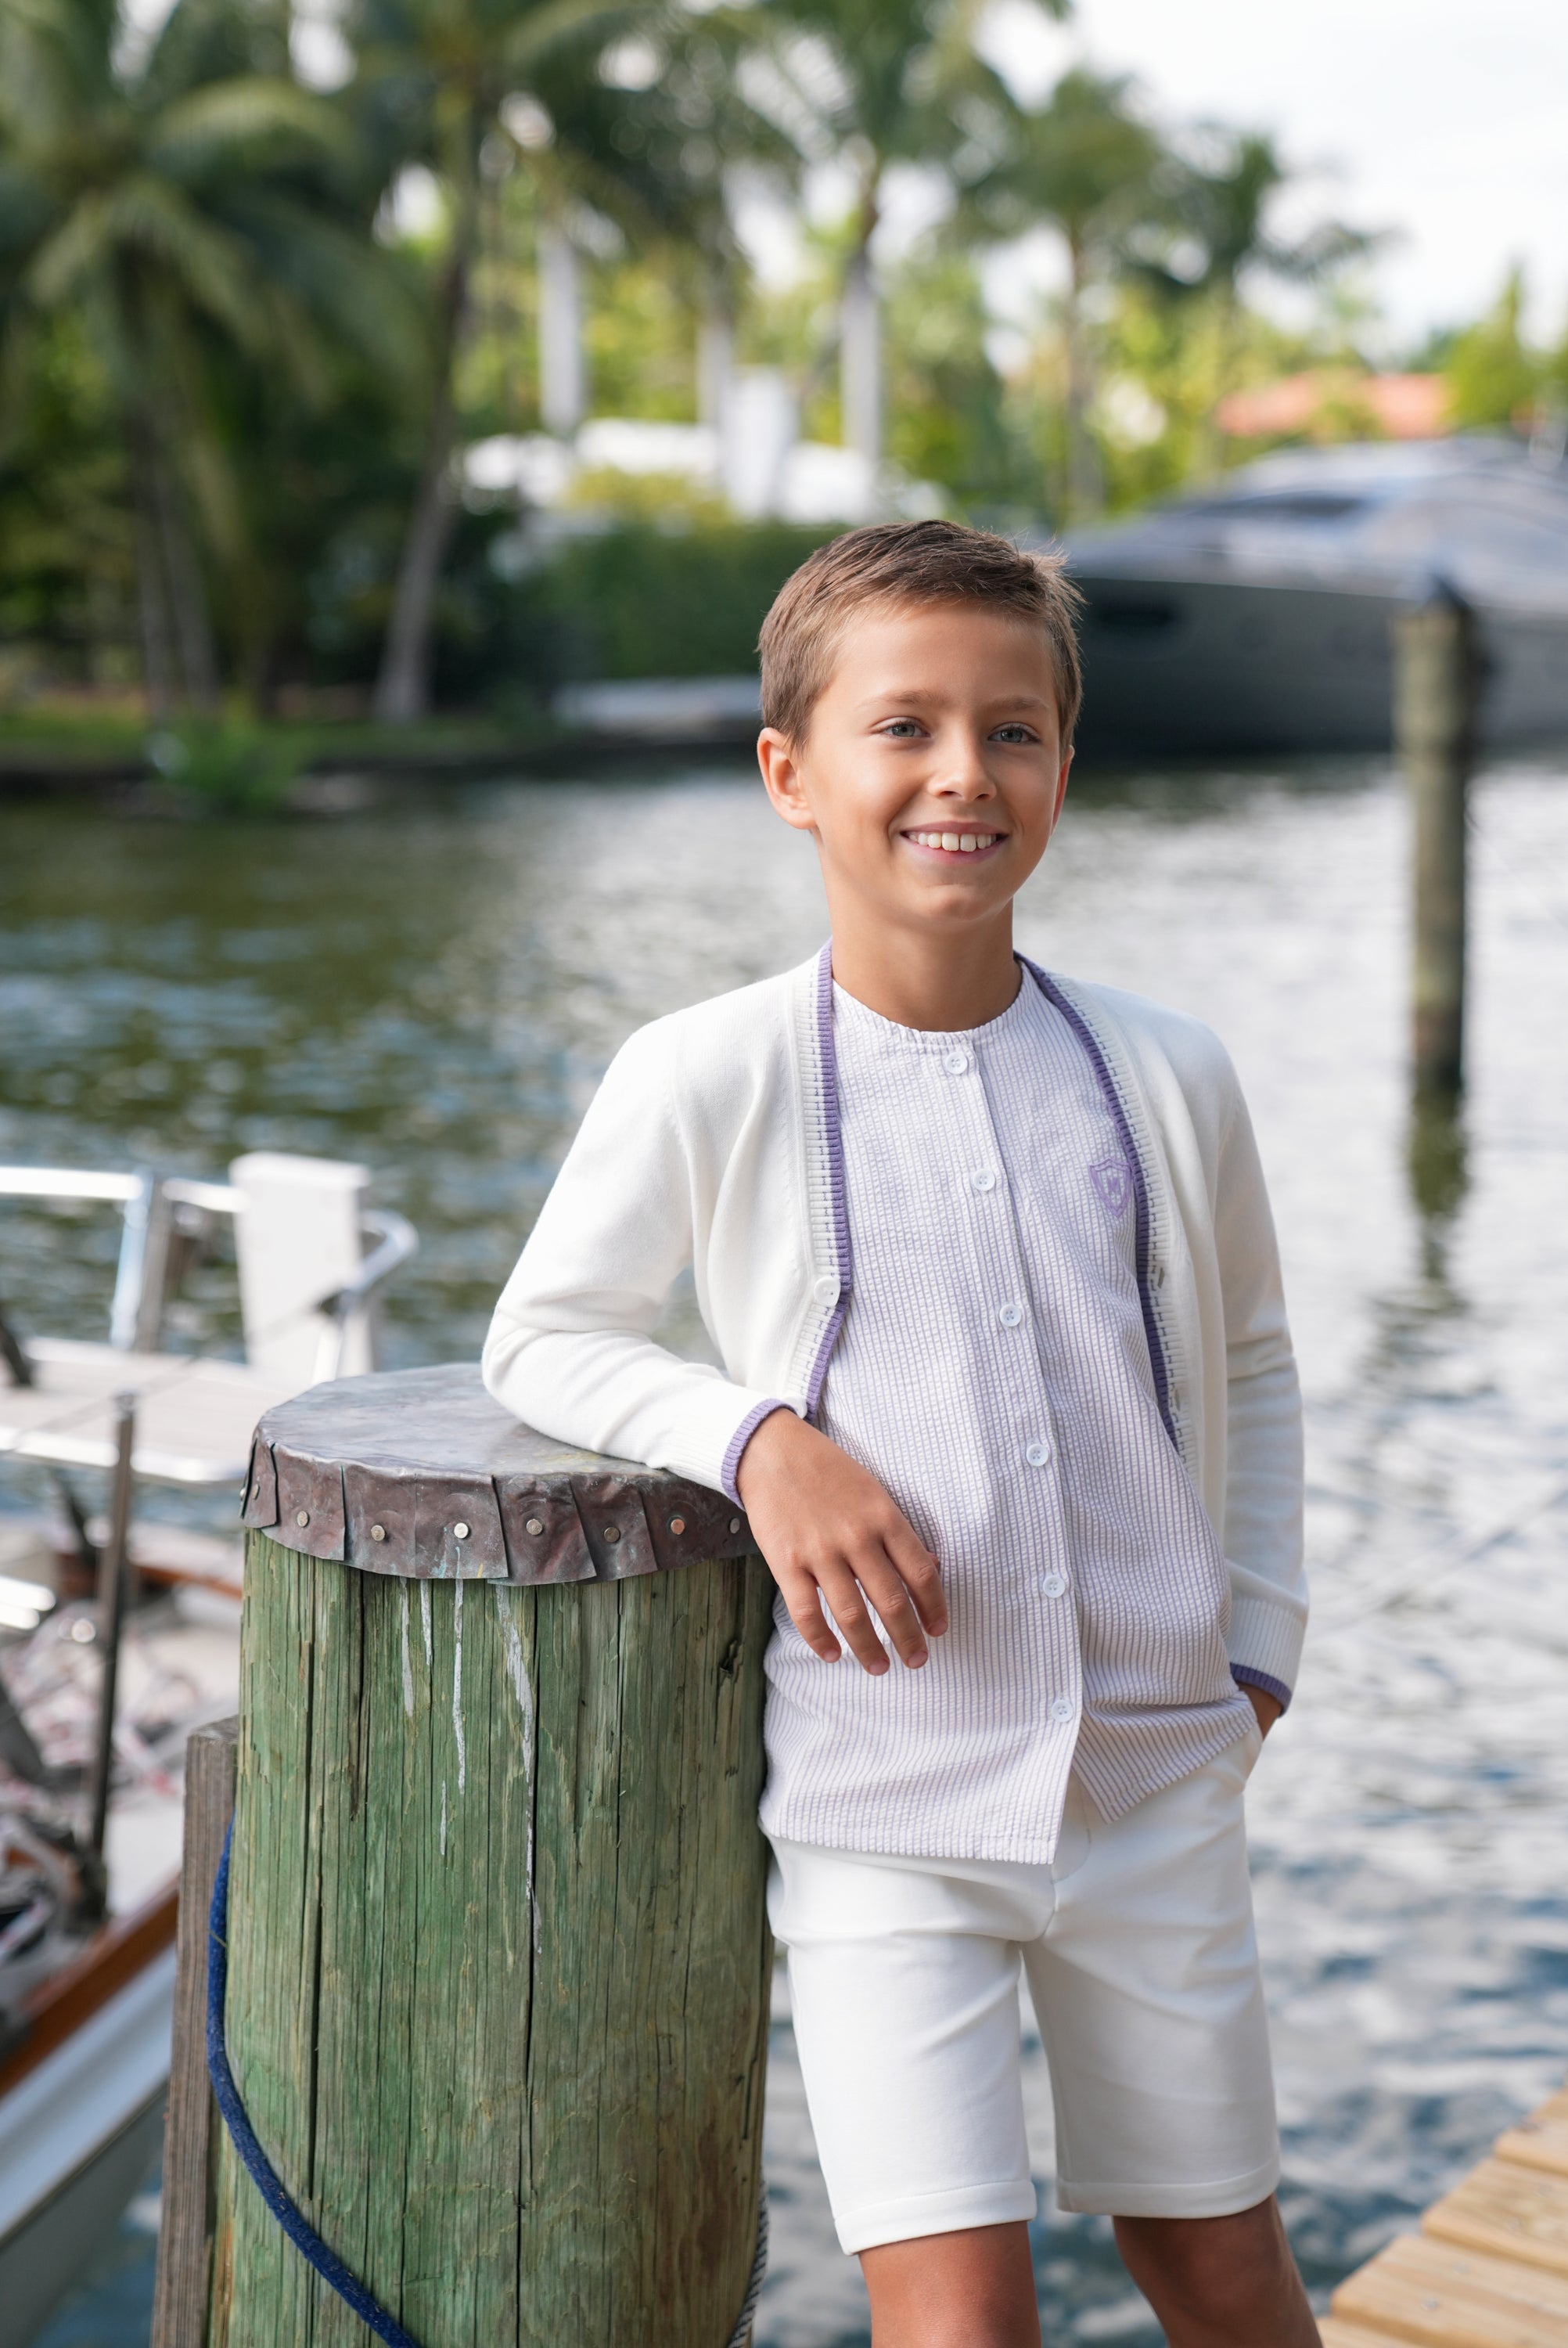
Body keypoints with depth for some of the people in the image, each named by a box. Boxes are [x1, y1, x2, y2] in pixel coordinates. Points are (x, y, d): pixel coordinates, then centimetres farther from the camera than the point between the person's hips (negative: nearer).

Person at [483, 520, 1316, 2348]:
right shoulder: (706, 1078, -11)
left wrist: (1257, 1646, 8)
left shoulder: (1163, 1075, -2)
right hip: (882, 1802, -3)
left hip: (1158, 1775, 3)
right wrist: (759, 1437, -16)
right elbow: (541, 1339, 0)